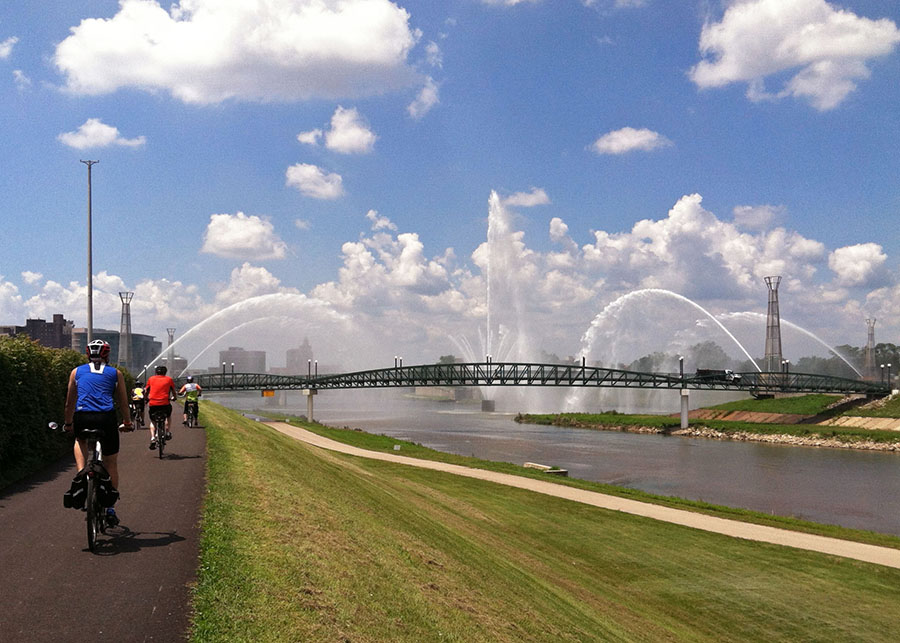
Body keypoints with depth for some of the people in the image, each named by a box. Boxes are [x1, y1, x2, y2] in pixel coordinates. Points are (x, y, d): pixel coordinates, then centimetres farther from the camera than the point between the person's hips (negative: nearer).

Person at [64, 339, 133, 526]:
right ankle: (110, 508, 12)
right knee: (111, 463, 13)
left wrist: (68, 423, 35)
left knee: (80, 441, 36)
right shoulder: (115, 373, 15)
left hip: (82, 419, 1)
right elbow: (123, 402, 18)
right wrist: (127, 423, 32)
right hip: (106, 418, -1)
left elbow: (70, 402, 22)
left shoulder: (77, 371, 17)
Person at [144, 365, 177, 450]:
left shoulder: (151, 379, 14)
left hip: (153, 404, 1)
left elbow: (146, 391, 17)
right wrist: (173, 398, 40)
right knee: (168, 416, 31)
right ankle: (167, 432, 18)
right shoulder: (169, 379, 11)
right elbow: (173, 391, 20)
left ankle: (152, 438, -2)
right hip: (165, 403, -1)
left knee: (152, 421, 19)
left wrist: (146, 399, 35)